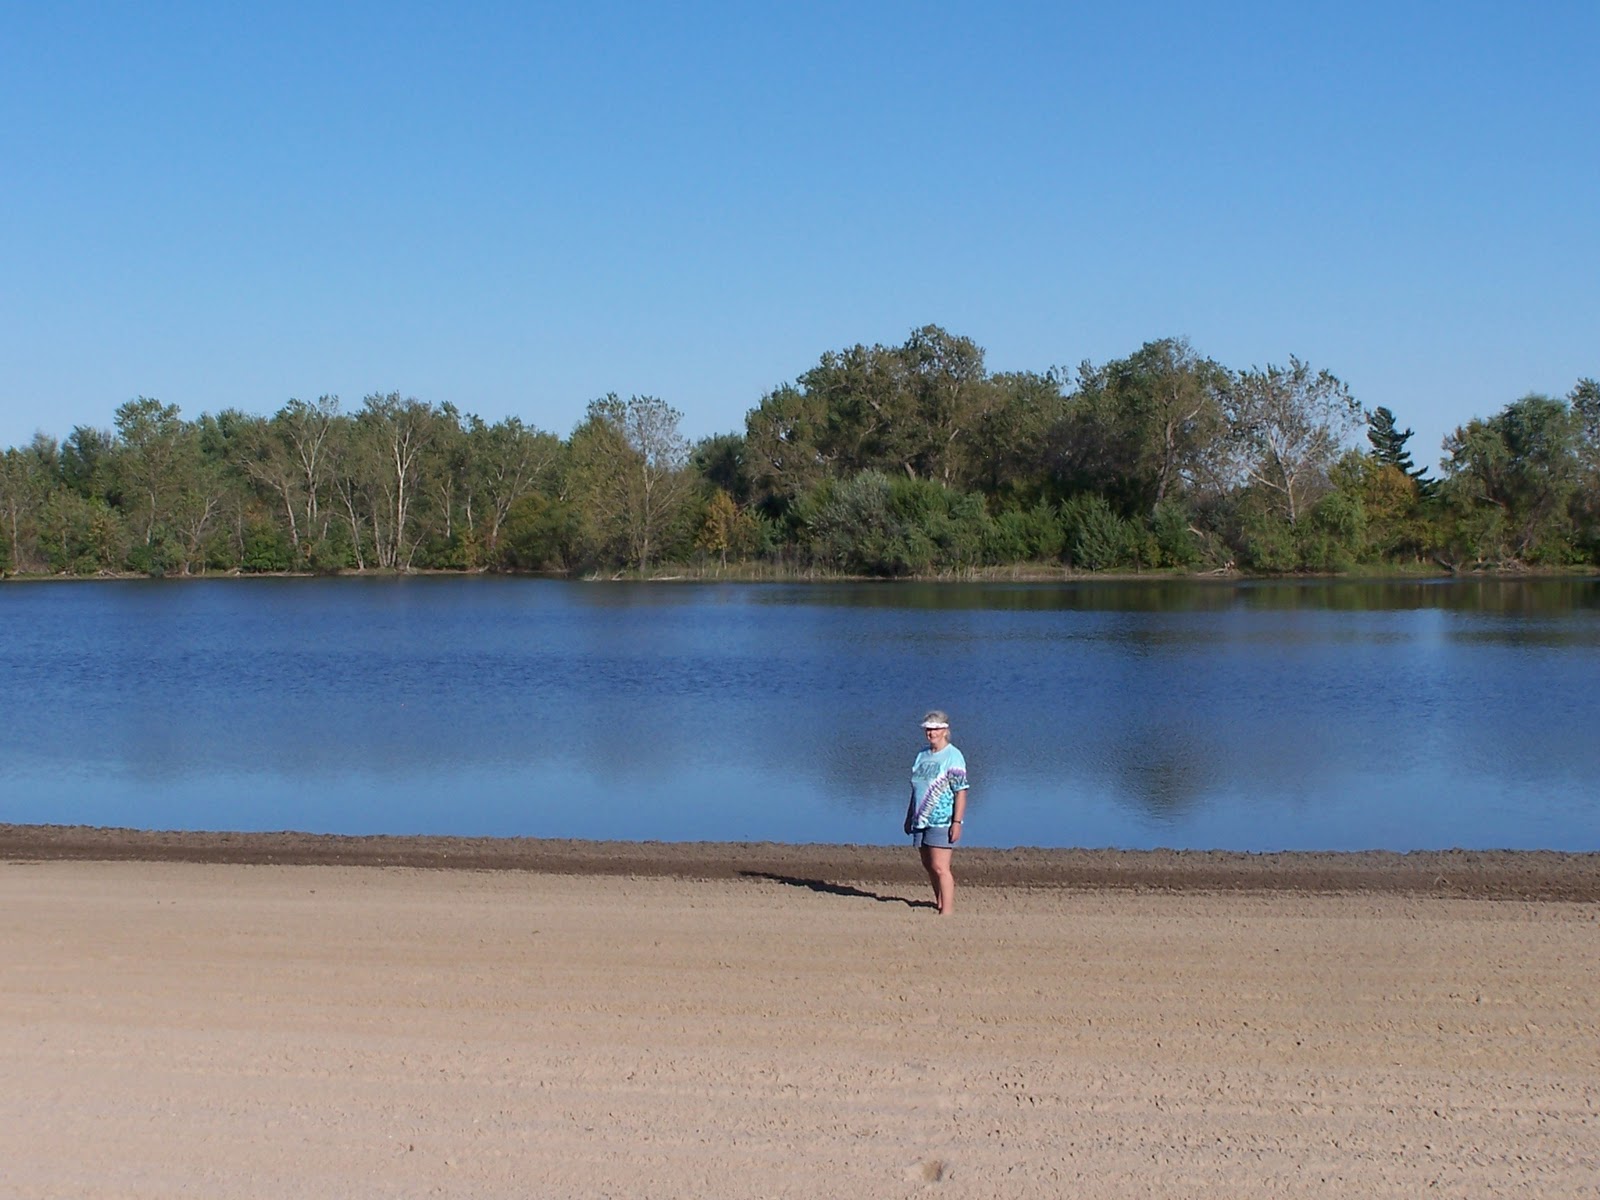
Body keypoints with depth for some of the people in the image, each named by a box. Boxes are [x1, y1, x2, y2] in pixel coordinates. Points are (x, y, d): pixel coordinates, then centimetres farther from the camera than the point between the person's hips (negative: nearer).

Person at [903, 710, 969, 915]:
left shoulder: (953, 756, -8)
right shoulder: (923, 755, 14)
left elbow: (961, 792, -13)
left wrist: (957, 822, -18)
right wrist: (909, 817, 20)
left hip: (942, 821, -7)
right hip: (922, 820, 7)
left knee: (940, 867, -12)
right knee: (928, 865, 15)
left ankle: (947, 910, -11)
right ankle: (939, 901, 32)